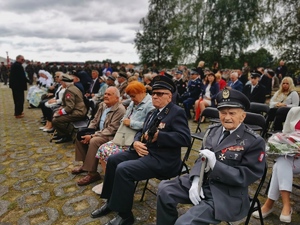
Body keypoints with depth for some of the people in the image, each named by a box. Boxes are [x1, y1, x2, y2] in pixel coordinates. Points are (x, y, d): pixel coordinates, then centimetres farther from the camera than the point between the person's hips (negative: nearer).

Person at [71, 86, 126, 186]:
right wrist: (87, 133, -4)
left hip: (111, 136, -9)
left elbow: (111, 129, -25)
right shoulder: (102, 104, 7)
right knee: (80, 135, 3)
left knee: (94, 141, -31)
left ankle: (92, 173, -16)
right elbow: (95, 121, 13)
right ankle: (85, 164, 17)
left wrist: (92, 136, -25)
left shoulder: (120, 110, -20)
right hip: (99, 131, 9)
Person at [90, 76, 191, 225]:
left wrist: (158, 135, -25)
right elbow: (141, 132, 19)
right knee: (112, 160, 4)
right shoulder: (153, 113, 17)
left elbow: (185, 138, -21)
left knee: (123, 169, -23)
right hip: (145, 150, 9)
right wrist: (136, 142, -5)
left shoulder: (177, 112, -10)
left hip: (162, 159, -9)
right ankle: (111, 201, 19)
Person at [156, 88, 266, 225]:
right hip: (202, 182, 6)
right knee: (164, 189, -4)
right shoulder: (213, 130, 5)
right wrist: (196, 180, -11)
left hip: (226, 194, -6)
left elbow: (246, 177, -13)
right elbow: (202, 158, 8)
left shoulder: (254, 142, -11)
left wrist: (215, 164, -26)